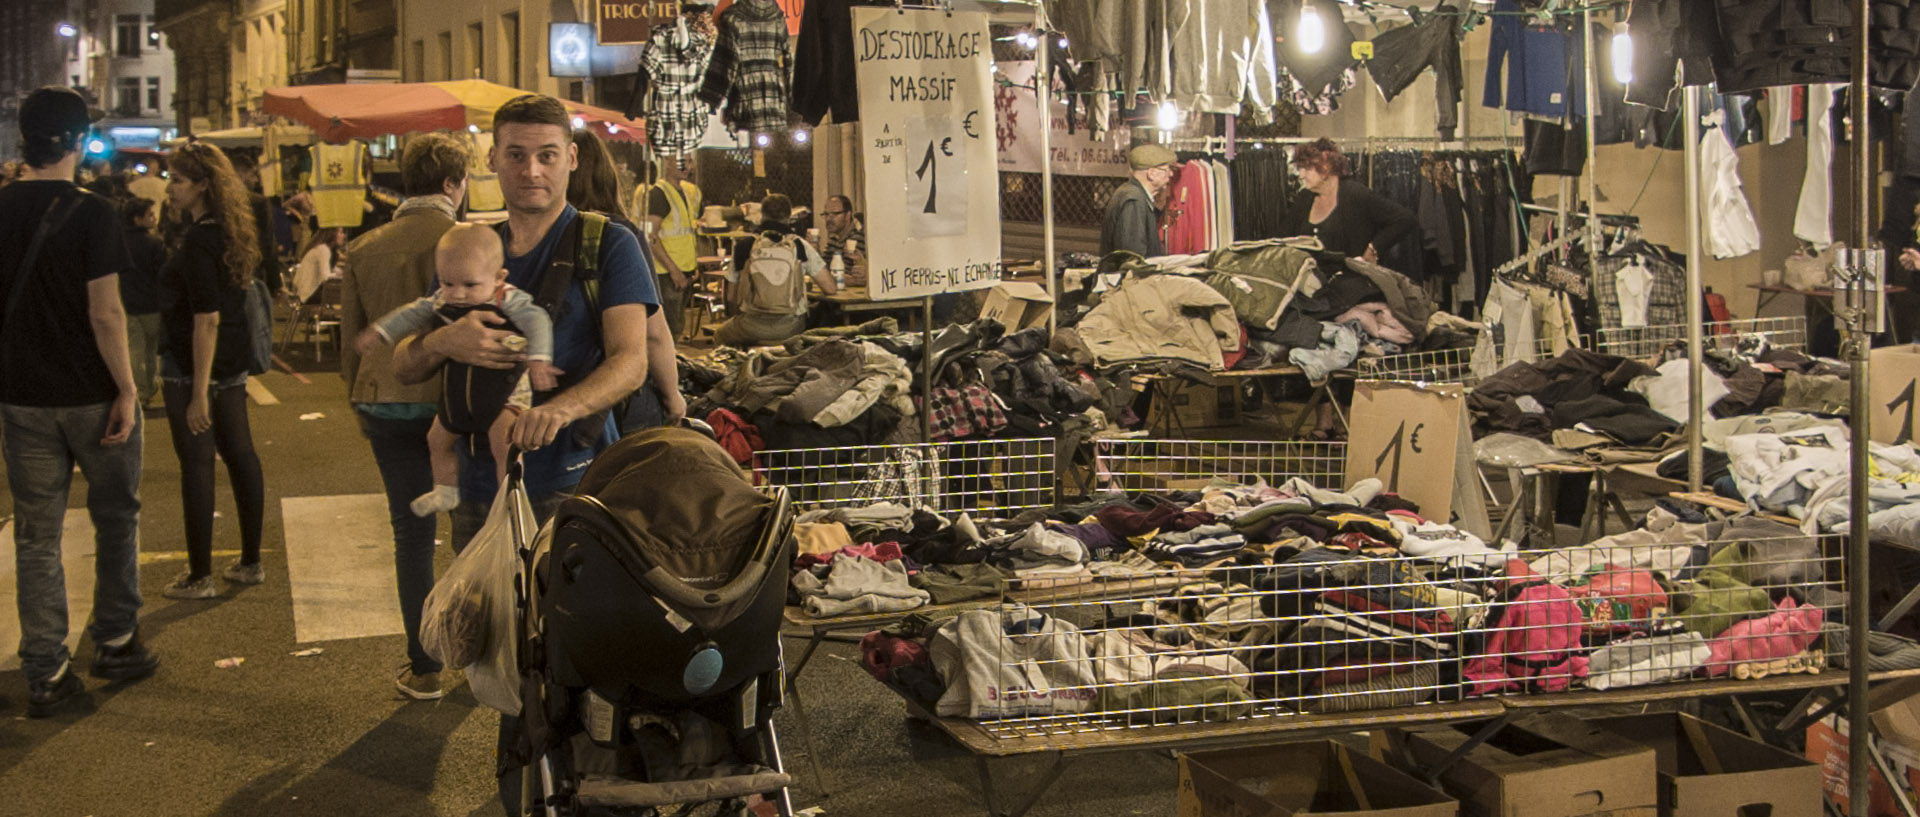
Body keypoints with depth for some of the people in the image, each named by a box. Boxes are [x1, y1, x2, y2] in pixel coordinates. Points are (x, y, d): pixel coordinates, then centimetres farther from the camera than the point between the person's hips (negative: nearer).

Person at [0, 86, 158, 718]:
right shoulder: (90, 213, -13)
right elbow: (104, 314, -18)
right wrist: (126, 390, -11)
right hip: (91, 394, -4)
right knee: (116, 518, 16)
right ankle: (115, 644, 22)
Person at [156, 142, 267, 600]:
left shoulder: (198, 241, -20)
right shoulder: (229, 233, 7)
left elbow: (207, 318, -23)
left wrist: (199, 393, -23)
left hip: (192, 367, -9)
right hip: (232, 363, 9)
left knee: (196, 463, -2)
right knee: (239, 455, 13)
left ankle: (200, 577, 5)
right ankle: (251, 562, 22)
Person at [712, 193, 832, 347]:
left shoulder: (743, 246, 1)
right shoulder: (800, 246, -1)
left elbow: (731, 297, 6)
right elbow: (830, 288, -1)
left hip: (752, 328, 0)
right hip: (790, 327, 0)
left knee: (719, 335, 30)